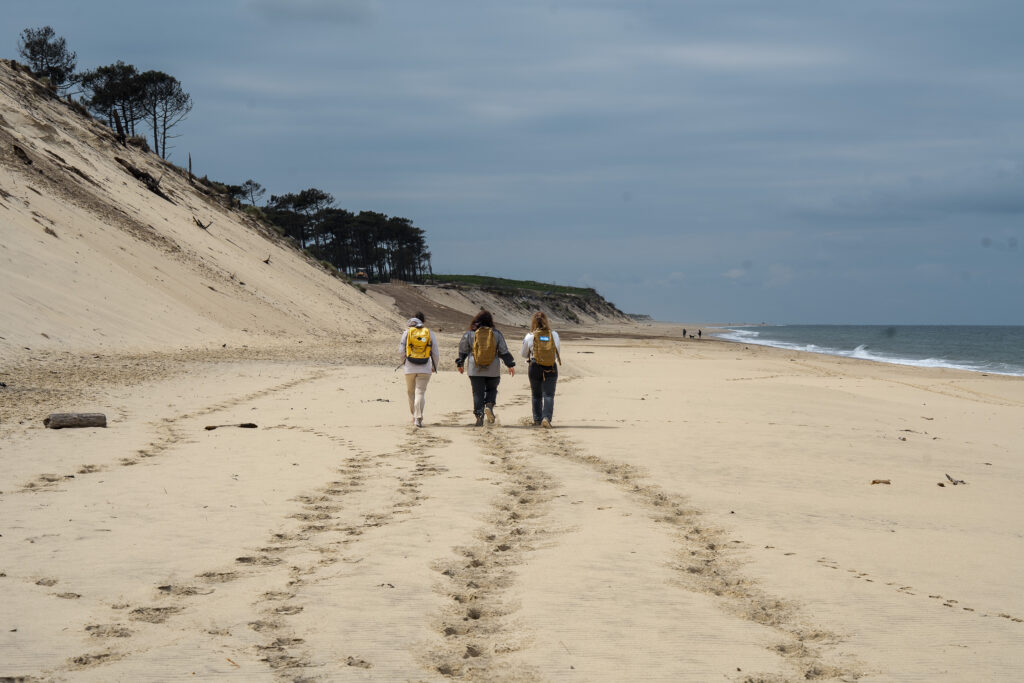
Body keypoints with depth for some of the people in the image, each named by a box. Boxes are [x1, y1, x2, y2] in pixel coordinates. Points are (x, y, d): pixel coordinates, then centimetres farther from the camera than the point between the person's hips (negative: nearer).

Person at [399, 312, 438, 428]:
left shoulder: (407, 332, 1)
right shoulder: (429, 333, 2)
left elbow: (402, 350, 2)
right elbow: (435, 352, 5)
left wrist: (403, 362, 20)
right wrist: (435, 367, 18)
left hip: (410, 368, 0)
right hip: (425, 369, 0)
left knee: (411, 392, 16)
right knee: (420, 392, -4)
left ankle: (415, 416, 23)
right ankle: (418, 418, -17)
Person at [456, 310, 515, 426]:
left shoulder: (469, 334, 0)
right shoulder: (497, 334, 0)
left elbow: (463, 351, 8)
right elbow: (504, 352, 3)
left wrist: (460, 364, 20)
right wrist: (510, 365, 10)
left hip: (475, 370, 0)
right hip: (493, 370, 0)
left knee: (478, 393, 4)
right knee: (491, 389, 17)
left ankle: (479, 415, -3)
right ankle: (489, 406, -9)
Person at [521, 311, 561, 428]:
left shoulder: (529, 337, -5)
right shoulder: (554, 335, -1)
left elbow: (524, 355, 9)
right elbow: (558, 353, 11)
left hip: (535, 368, 0)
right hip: (551, 369, 0)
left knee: (536, 395, 17)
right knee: (548, 395, -1)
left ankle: (537, 419, 26)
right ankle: (546, 417, -21)